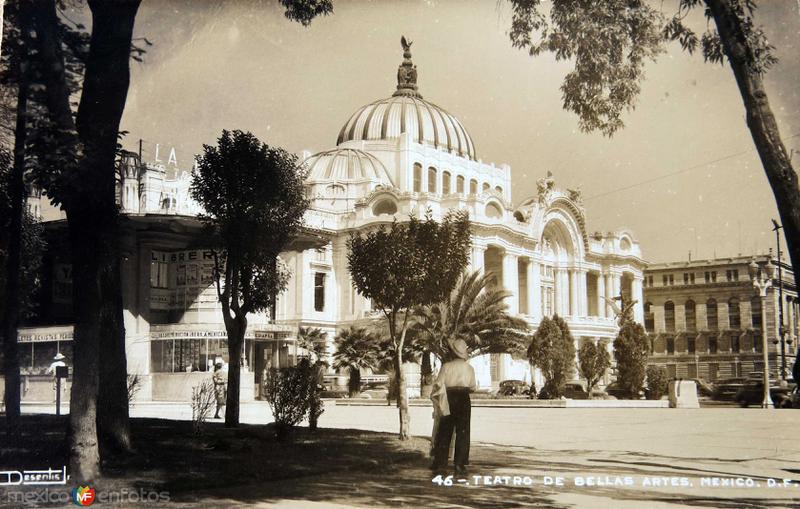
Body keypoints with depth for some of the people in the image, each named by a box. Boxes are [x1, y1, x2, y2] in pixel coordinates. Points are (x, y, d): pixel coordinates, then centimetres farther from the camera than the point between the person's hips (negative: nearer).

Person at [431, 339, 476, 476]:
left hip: (449, 399, 0)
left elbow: (438, 384, -8)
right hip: (463, 399, 0)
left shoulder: (446, 366, -5)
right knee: (462, 432, 5)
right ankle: (459, 464, -1)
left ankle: (440, 463, 11)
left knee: (444, 432, 8)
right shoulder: (469, 368, 2)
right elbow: (473, 387, 8)